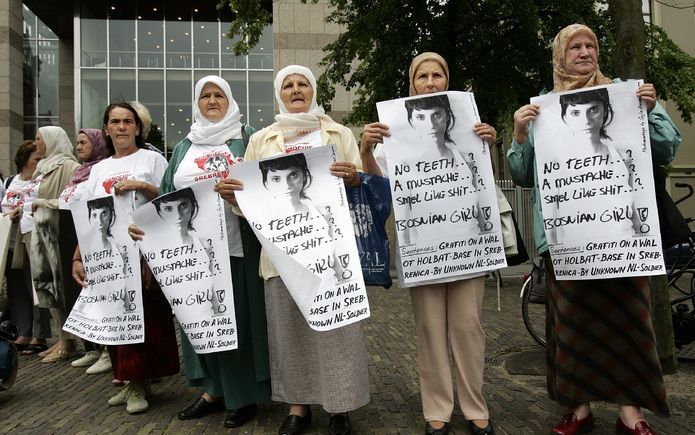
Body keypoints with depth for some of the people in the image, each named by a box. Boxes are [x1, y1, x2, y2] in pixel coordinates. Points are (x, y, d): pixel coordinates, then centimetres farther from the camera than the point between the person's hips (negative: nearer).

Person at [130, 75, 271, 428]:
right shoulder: (184, 146, 18)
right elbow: (168, 195, 14)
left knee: (239, 317, 0)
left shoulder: (247, 137, 7)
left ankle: (244, 394, 14)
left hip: (237, 245, -4)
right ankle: (213, 389, 24)